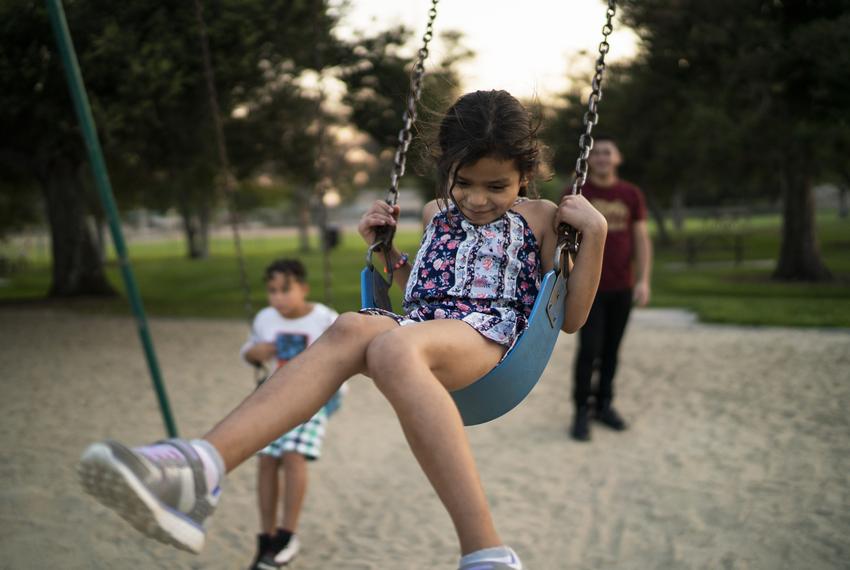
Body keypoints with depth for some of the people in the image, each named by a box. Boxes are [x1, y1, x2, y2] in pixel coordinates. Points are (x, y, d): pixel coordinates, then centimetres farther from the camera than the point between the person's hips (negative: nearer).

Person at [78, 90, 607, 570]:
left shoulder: (540, 218, 16)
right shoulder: (437, 213, 27)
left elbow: (570, 319, 12)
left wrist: (595, 232, 3)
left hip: (488, 334, -4)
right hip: (419, 329, 4)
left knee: (393, 347, -40)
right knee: (353, 328, -34)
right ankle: (199, 467, -53)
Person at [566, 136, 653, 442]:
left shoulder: (631, 194, 4)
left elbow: (641, 240, 3)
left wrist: (643, 280, -7)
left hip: (622, 287, 3)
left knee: (612, 349, 8)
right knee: (589, 348, -8)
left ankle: (604, 405, 22)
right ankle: (581, 411, 3)